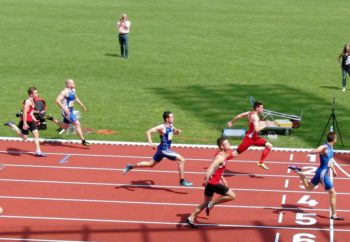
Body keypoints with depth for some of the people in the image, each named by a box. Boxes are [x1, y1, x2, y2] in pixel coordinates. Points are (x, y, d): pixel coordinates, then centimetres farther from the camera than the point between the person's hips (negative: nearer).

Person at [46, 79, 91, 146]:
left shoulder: (73, 90, 8)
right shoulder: (65, 92, -20)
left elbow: (76, 98, 27)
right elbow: (57, 100, -27)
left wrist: (82, 105, 17)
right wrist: (64, 109, -31)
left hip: (70, 110, 10)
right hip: (66, 111, -10)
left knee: (65, 127, 22)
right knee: (77, 124, -14)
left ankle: (52, 119, 34)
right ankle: (83, 141, -11)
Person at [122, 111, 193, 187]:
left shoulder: (171, 125, 6)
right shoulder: (162, 127, -20)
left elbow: (174, 132, 26)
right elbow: (149, 132, -24)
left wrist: (177, 131, 2)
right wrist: (151, 143, -34)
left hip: (166, 149, 9)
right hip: (163, 149, -9)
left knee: (151, 164, 21)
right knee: (181, 160, -12)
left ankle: (130, 166, 30)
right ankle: (182, 181, -4)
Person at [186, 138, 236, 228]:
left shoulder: (222, 155, 12)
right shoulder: (221, 157, -19)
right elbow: (211, 168, -32)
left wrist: (222, 179, 31)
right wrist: (206, 180, -41)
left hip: (211, 182, 10)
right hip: (213, 182, -10)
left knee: (206, 202, 19)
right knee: (232, 196, -7)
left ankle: (191, 218, 22)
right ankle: (211, 203, -1)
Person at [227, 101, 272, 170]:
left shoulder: (250, 113, 7)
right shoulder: (255, 117, -22)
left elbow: (239, 116, 15)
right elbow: (256, 129, -33)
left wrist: (231, 122, 27)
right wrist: (264, 125, -20)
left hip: (254, 137, 10)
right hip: (249, 138, -10)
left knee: (269, 146, 4)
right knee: (236, 153, -3)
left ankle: (261, 163, 8)